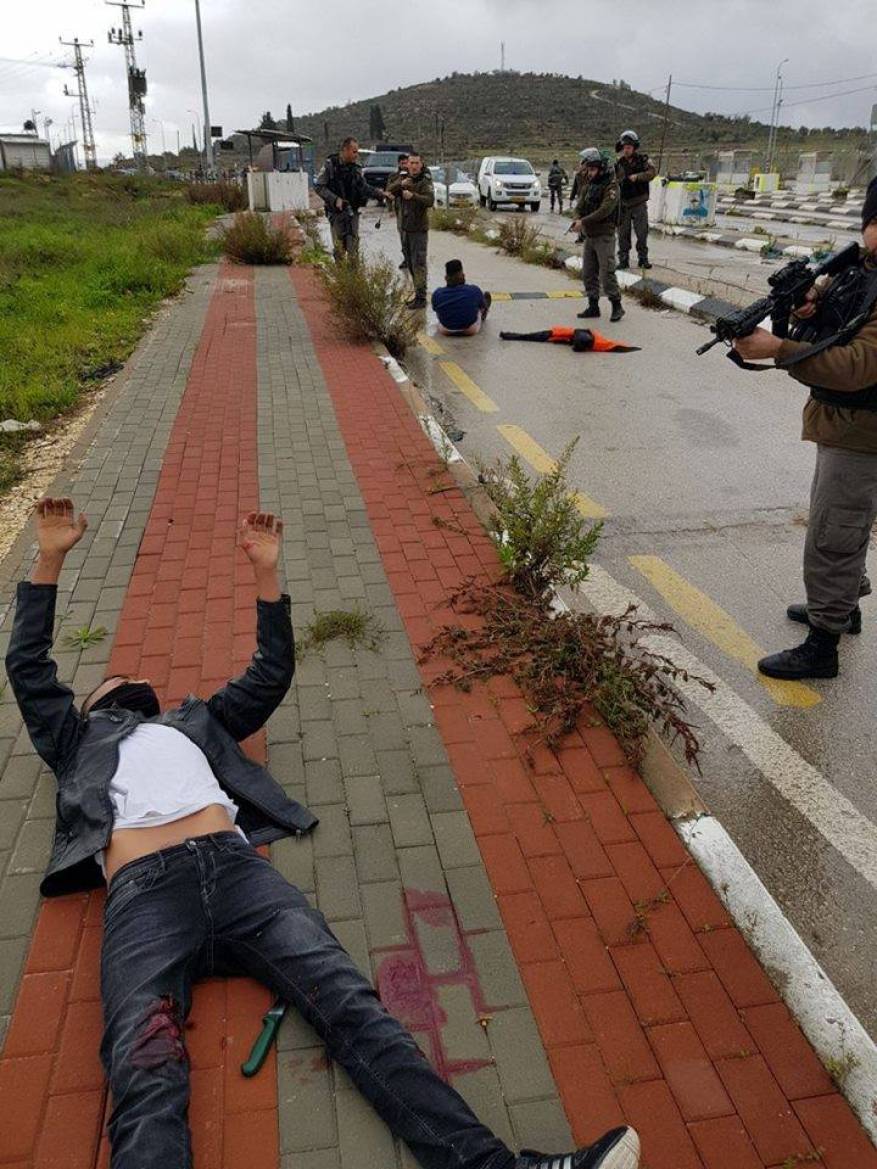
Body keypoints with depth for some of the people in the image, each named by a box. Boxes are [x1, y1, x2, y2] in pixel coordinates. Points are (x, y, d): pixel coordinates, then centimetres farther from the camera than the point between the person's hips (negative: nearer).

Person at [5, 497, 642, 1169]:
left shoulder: (196, 722, 37)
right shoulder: (80, 743, 34)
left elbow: (273, 672, 37)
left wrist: (266, 570, 32)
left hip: (234, 867, 2)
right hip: (142, 892, -1)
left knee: (352, 1007, -18)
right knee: (147, 1079, -28)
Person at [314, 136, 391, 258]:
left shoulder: (355, 167, 6)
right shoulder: (330, 165, -7)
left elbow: (364, 186, 7)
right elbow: (318, 186, -8)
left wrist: (378, 193, -10)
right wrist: (335, 200, -19)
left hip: (352, 211, 4)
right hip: (336, 212, -4)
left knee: (353, 247, 2)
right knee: (339, 247, -2)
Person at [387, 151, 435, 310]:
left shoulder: (425, 181, -11)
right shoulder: (403, 178, 9)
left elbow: (430, 200, -27)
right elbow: (389, 190, -2)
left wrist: (413, 195, -40)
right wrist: (400, 184, -20)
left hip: (419, 229, -7)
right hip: (405, 227, 7)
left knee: (419, 264, -10)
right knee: (410, 263, 14)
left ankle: (421, 298, -10)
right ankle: (418, 292, 25)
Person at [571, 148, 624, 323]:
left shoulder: (611, 186, -11)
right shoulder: (588, 185, 12)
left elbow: (604, 210, -22)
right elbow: (579, 206, 9)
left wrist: (584, 222, -24)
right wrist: (576, 219, -13)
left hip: (604, 236, -8)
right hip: (589, 236, 8)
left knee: (606, 273, -10)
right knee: (588, 273, 9)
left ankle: (617, 306, 0)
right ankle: (593, 306, 17)